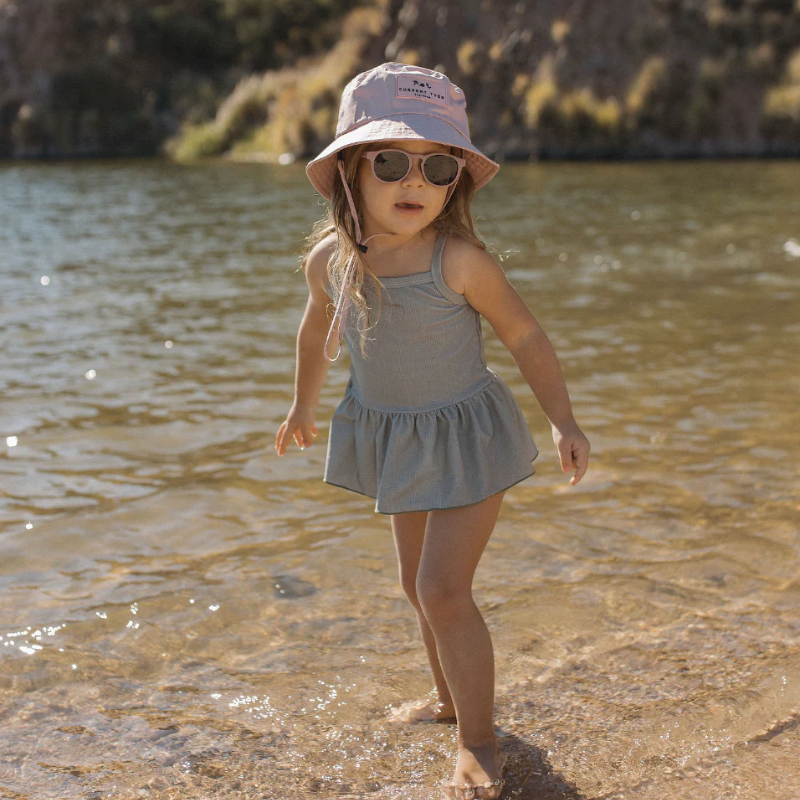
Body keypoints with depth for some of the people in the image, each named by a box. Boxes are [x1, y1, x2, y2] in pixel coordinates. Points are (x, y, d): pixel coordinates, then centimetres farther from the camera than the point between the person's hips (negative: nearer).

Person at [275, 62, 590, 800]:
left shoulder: (460, 261, -25)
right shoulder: (330, 257, -10)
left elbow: (525, 336, -12)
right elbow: (320, 330, 10)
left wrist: (565, 422, -14)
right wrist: (303, 406, 23)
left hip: (466, 438, -5)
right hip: (392, 437, 6)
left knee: (443, 588, -10)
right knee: (420, 583, 19)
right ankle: (450, 696, 43)